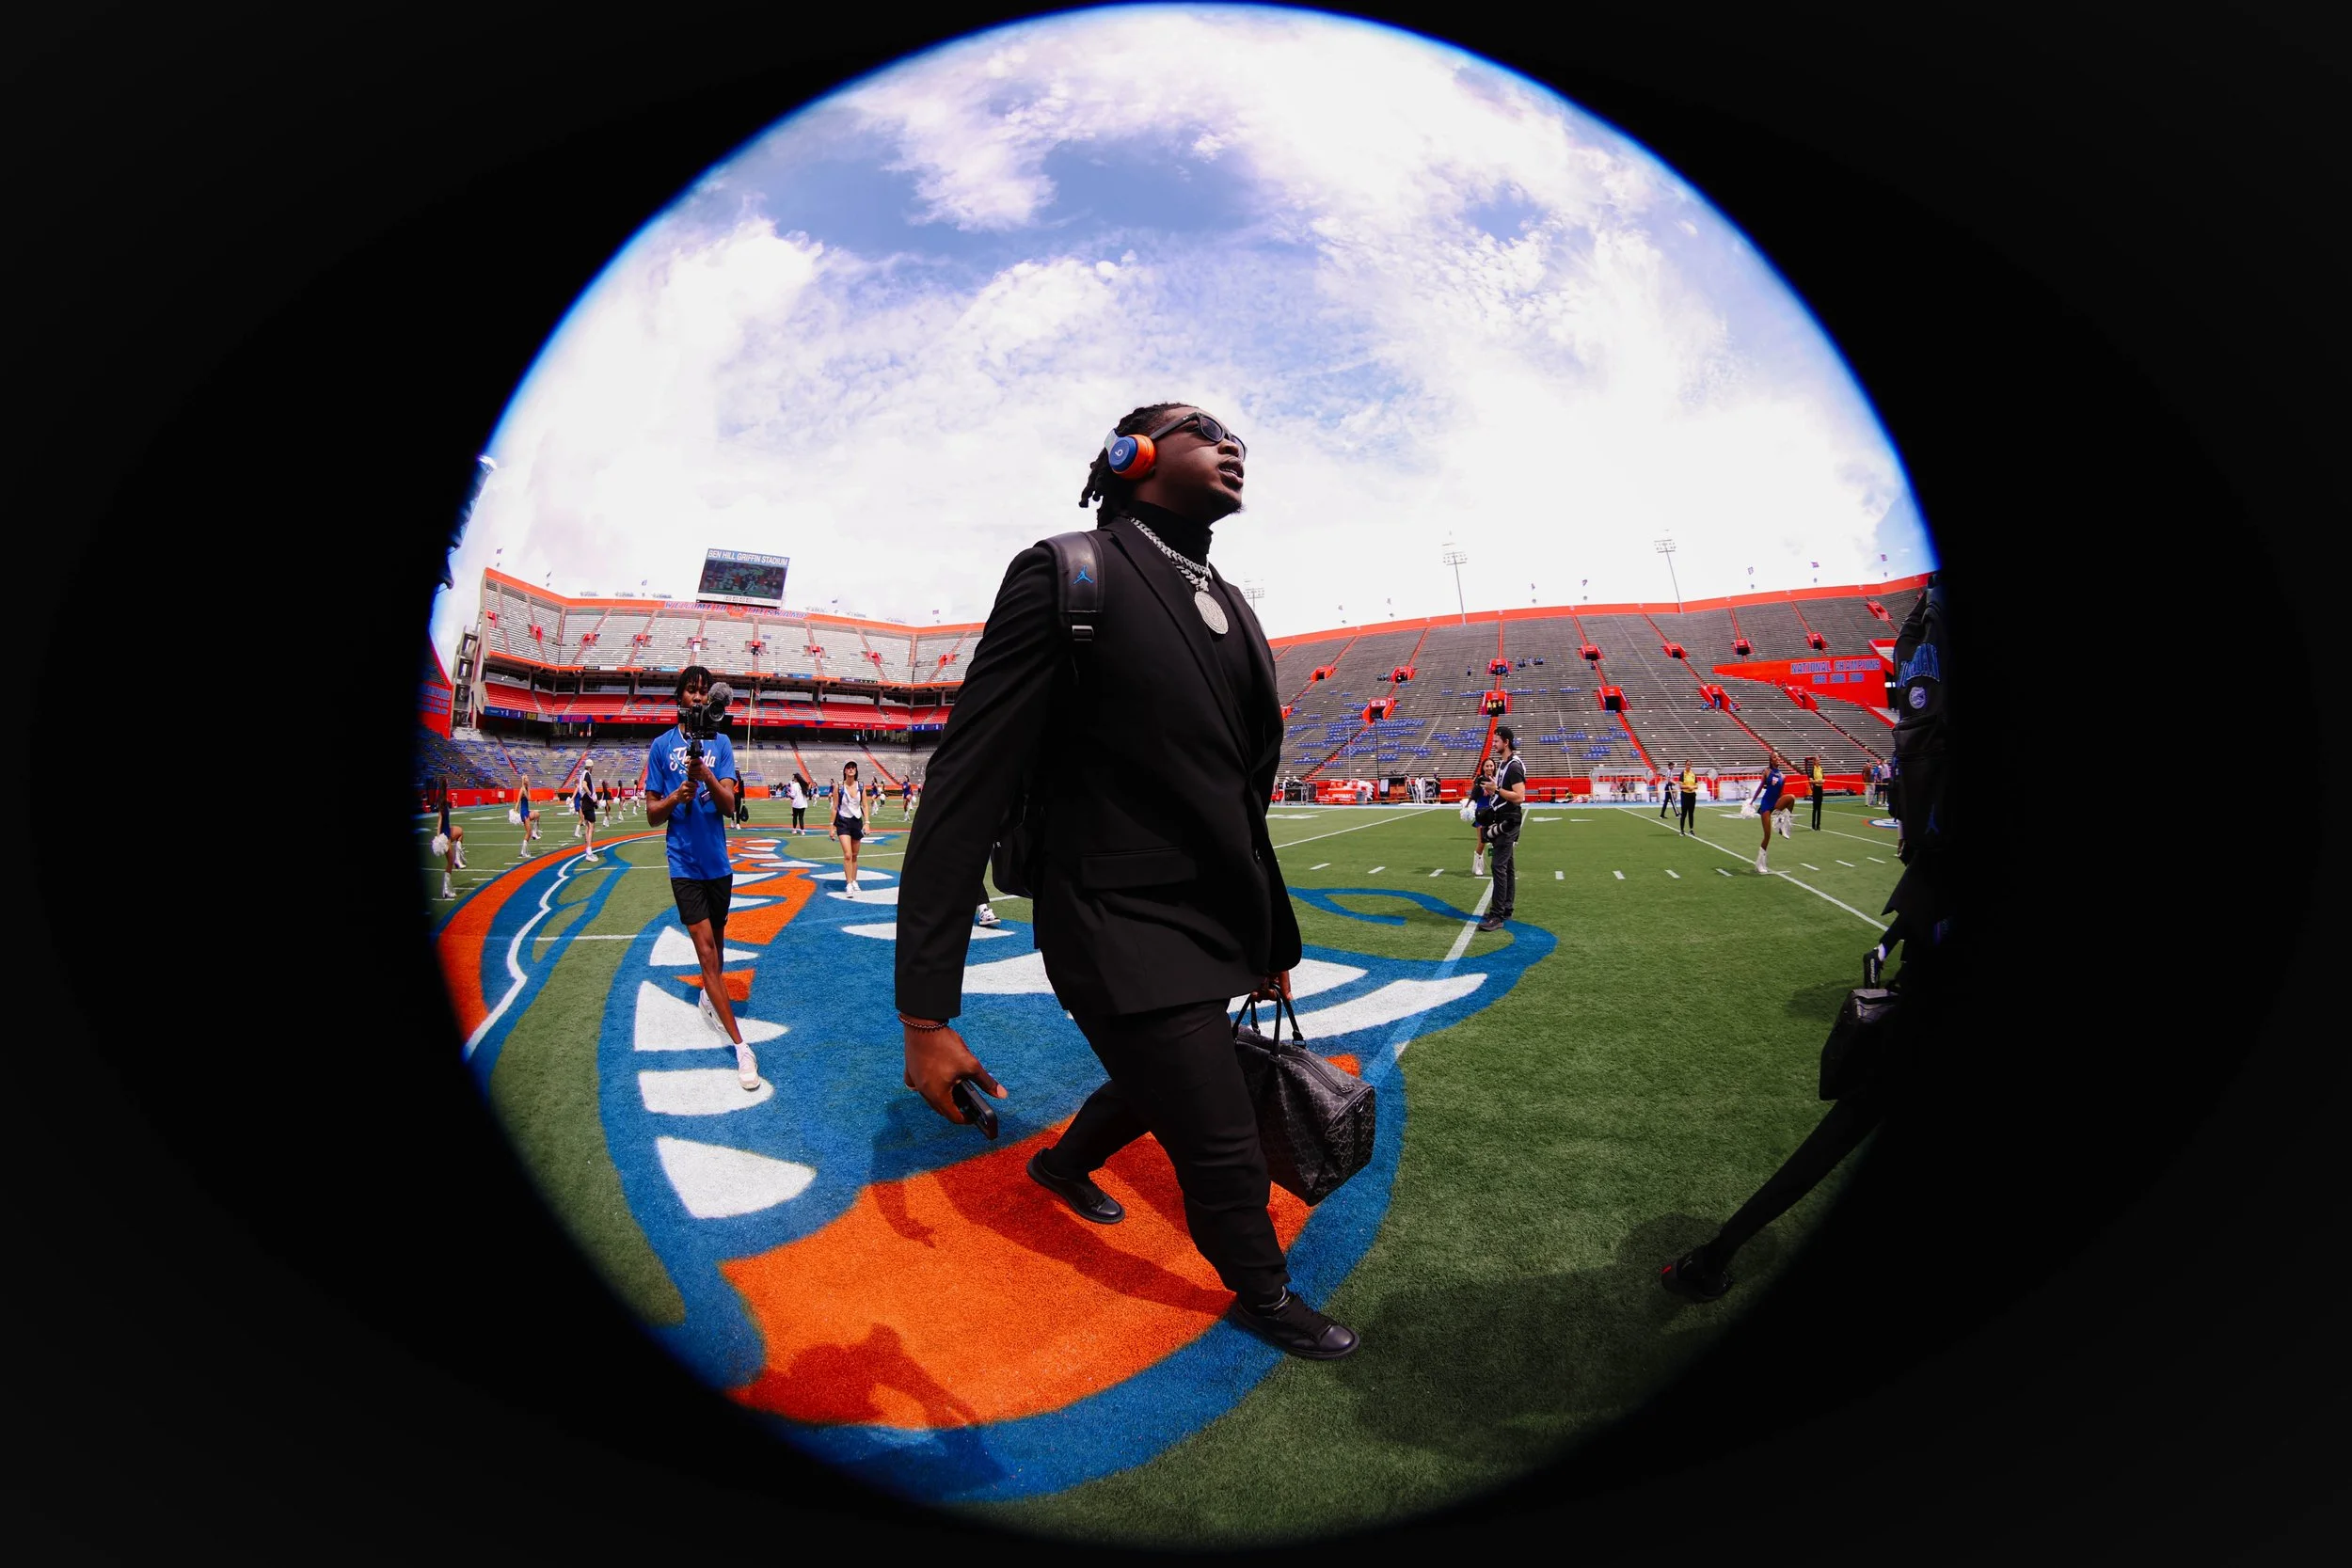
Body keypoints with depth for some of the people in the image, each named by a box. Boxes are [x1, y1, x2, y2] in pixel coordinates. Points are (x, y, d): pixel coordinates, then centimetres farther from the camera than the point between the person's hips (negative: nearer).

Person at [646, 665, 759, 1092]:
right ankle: (740, 1046, -10)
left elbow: (729, 806, -8)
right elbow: (652, 816, 2)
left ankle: (708, 999, 46)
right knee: (705, 948, -9)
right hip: (685, 863, -3)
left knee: (716, 942, 18)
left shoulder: (721, 743, 3)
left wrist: (707, 777, -27)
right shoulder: (662, 745, 0)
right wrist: (676, 797, -18)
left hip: (718, 861, 3)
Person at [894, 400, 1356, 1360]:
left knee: (1157, 1086, 28)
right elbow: (968, 788, -19)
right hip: (1125, 945, -8)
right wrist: (925, 1009, -22)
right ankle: (1263, 1295, 32)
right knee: (1226, 1158, 3)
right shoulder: (1068, 577, -14)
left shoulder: (1231, 610, 10)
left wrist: (1273, 937, 23)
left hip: (1211, 934, 8)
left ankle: (1065, 1164, 58)